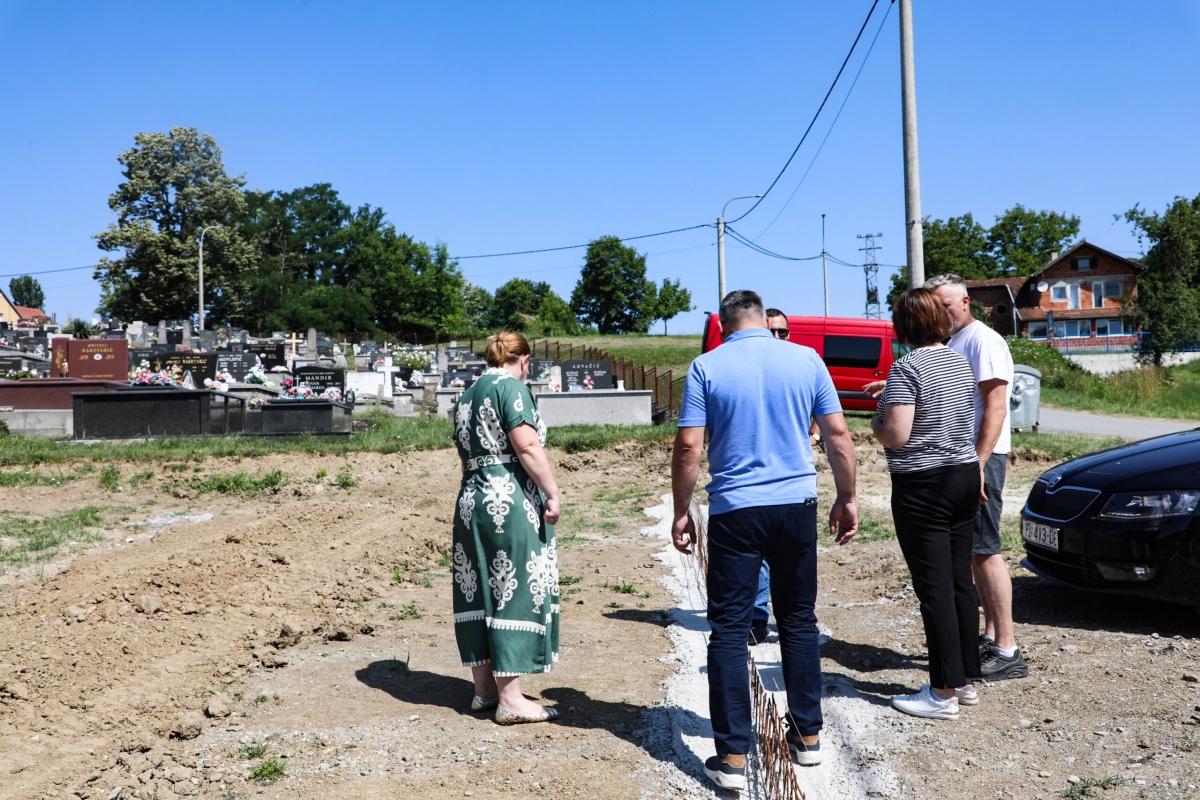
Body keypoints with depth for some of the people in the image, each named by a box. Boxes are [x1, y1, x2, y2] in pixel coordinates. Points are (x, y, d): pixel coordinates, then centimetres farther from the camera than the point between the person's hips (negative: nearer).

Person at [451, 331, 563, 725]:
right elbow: (527, 446, -18)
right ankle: (510, 699, 3)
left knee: (480, 592, 12)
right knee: (515, 593, -3)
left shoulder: (468, 395, 18)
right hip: (510, 503, -9)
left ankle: (484, 688, 21)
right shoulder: (511, 387, -8)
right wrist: (552, 493, -15)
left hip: (470, 501, 9)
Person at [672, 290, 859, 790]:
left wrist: (681, 512, 2)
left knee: (729, 630, 3)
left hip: (734, 511, -2)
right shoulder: (806, 359, 3)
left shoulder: (706, 367, -3)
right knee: (799, 620, 16)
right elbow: (838, 435, 2)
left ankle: (732, 757, 4)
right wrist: (846, 499, 12)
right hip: (797, 505, 3)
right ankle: (808, 736, 25)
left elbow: (689, 446, -7)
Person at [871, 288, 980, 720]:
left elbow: (897, 436, -20)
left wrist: (875, 425, -1)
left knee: (934, 589, -3)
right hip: (966, 475, 8)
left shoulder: (907, 368, -15)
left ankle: (944, 692, 4)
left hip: (923, 486, -8)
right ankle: (967, 679, 23)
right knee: (960, 582, 14)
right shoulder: (960, 363, 10)